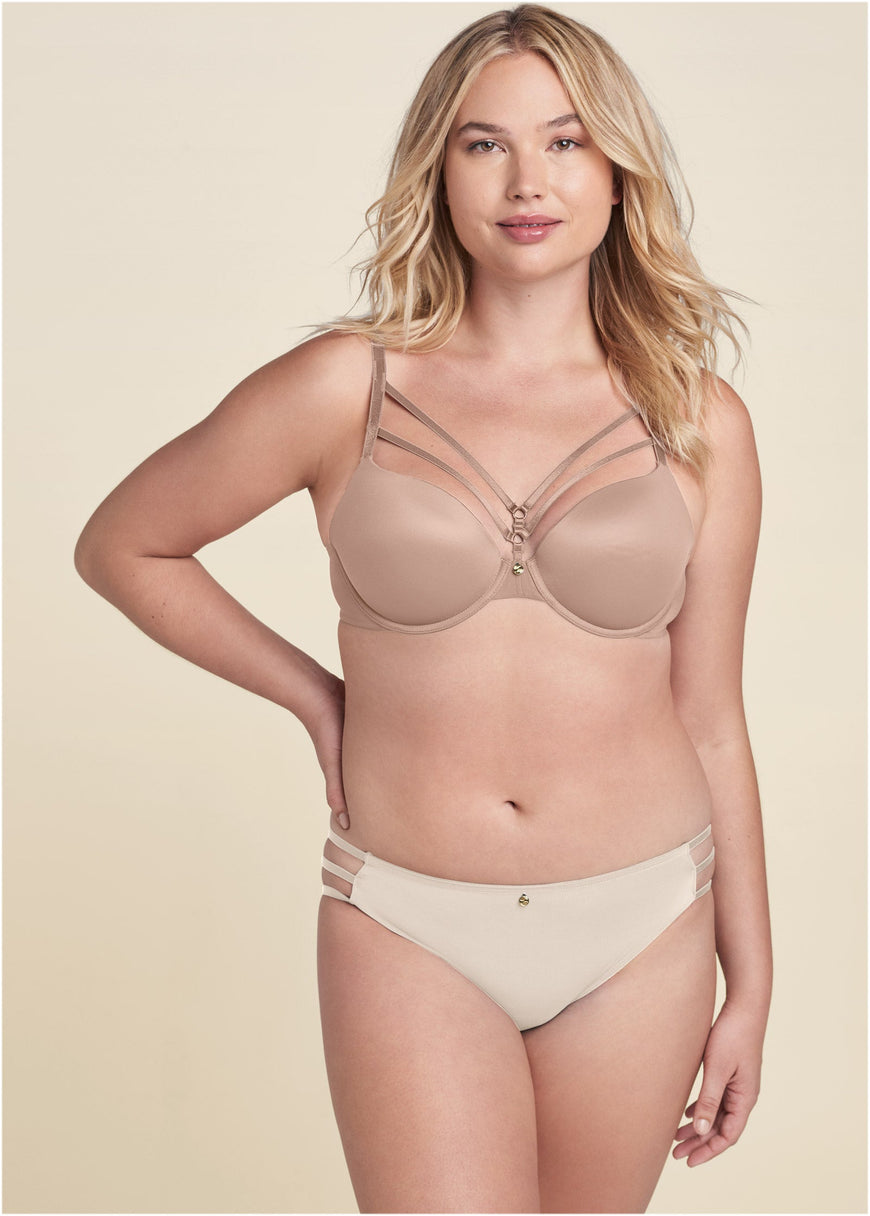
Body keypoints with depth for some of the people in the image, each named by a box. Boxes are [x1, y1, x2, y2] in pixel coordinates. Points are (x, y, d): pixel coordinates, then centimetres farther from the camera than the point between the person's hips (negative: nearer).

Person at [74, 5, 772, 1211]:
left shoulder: (699, 423, 0)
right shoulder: (347, 389, -6)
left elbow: (711, 723, 4)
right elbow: (122, 545, 7)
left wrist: (749, 986, 7)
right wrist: (318, 700, 3)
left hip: (641, 934, 2)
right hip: (413, 932, -2)